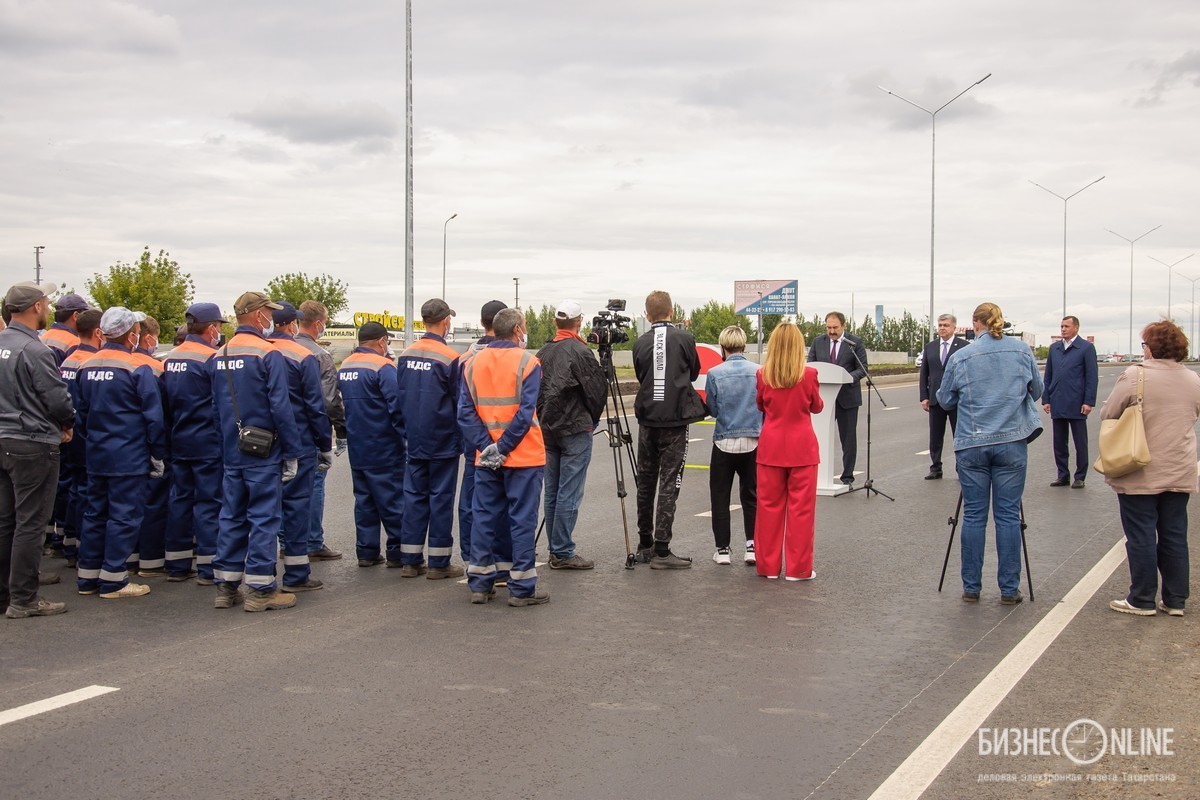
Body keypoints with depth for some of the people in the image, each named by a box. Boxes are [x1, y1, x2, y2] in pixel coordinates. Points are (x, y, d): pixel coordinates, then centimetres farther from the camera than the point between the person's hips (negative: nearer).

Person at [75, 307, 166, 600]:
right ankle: (113, 581, 1)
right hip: (130, 459, -7)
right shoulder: (137, 369, -14)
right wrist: (158, 455, -4)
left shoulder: (87, 368, 6)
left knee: (95, 513, 14)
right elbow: (154, 417, -12)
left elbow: (82, 412, 15)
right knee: (124, 516, -1)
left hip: (96, 456, 7)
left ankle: (88, 576, 20)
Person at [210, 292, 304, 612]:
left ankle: (226, 587, 15)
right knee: (264, 517, -1)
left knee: (231, 516, 12)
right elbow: (281, 407, -16)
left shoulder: (220, 356, 10)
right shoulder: (268, 354, -13)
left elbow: (216, 406, 15)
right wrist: (292, 452, -10)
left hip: (231, 451, 7)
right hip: (263, 453, -7)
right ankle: (260, 589, 1)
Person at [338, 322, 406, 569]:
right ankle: (397, 552, 3)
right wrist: (407, 437, -10)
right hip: (384, 450, -7)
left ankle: (366, 552, 15)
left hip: (356, 449, 7)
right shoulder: (383, 367, -15)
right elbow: (397, 406, -18)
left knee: (364, 500, 13)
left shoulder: (343, 368, 9)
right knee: (392, 501, 0)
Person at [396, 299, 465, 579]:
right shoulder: (450, 358, -14)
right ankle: (439, 563, 5)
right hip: (443, 441, -5)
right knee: (441, 497, 2)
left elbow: (398, 397, 11)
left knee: (414, 496, 10)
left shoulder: (406, 355, 3)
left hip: (414, 440, 5)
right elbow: (460, 402, -9)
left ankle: (410, 561, 12)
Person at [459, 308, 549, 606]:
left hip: (485, 458, 5)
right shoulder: (527, 362, -8)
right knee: (522, 520, 1)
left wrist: (487, 446, -4)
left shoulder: (473, 363, 6)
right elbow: (525, 413, -15)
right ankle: (522, 589, 4)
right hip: (523, 457, -4)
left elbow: (465, 413, 0)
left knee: (484, 517, 12)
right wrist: (504, 448, -11)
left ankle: (480, 584, 15)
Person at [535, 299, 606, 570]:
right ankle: (563, 553, -5)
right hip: (575, 431, -7)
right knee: (569, 495, -5)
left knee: (552, 493, 10)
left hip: (548, 429, 7)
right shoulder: (580, 352, -12)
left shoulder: (543, 352, 9)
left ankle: (556, 550, 15)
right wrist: (592, 419, 7)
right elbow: (597, 390, -10)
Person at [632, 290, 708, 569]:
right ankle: (661, 551, -7)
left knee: (645, 483, 13)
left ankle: (645, 545, 21)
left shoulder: (640, 343, 2)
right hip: (675, 420, -3)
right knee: (669, 485, -3)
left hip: (647, 420, 3)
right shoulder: (684, 339, -5)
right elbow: (694, 372, 11)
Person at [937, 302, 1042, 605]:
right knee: (1008, 515, 4)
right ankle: (1009, 589, 6)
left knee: (974, 516, 6)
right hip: (1011, 442, 0)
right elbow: (1037, 391, 12)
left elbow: (945, 400, 8)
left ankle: (971, 587, 11)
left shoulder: (960, 357, -1)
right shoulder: (1022, 350, 2)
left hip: (972, 444, 0)